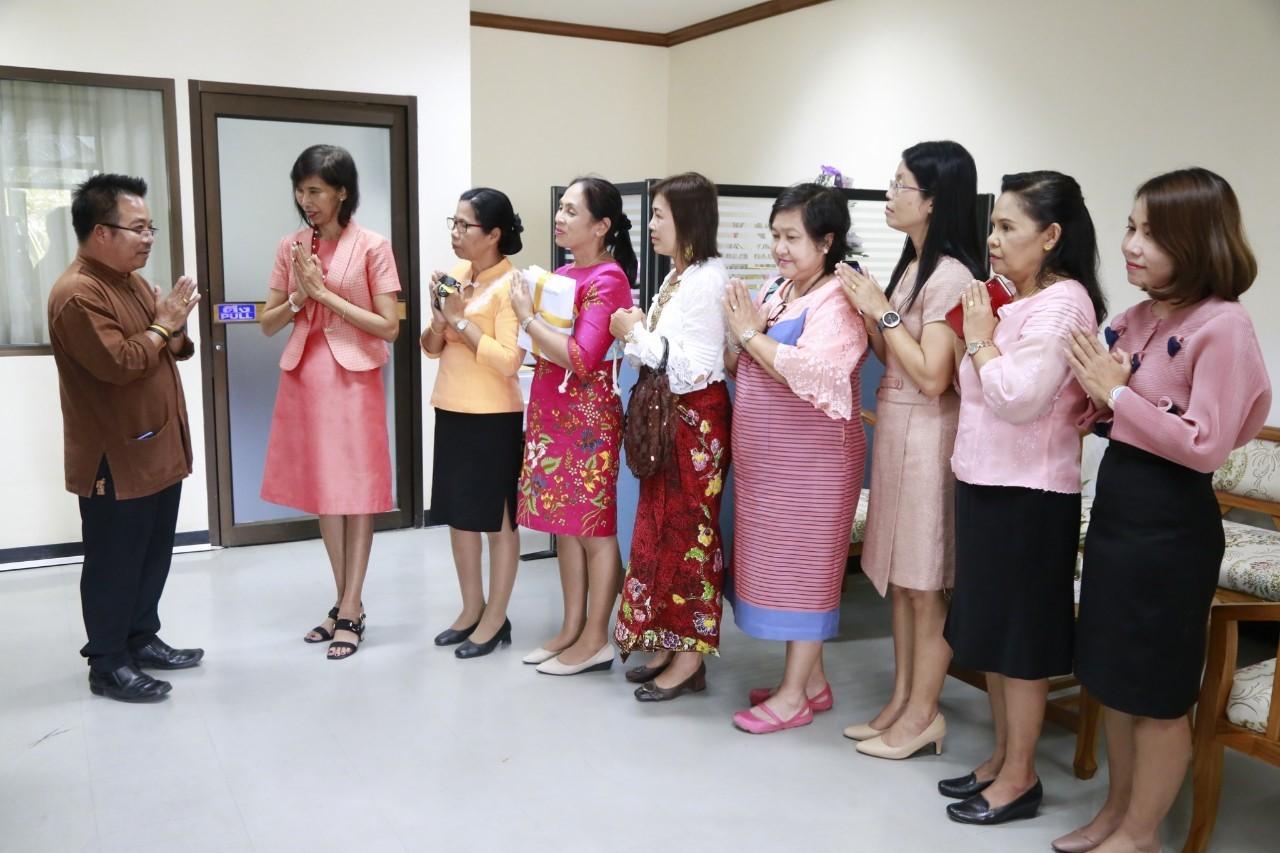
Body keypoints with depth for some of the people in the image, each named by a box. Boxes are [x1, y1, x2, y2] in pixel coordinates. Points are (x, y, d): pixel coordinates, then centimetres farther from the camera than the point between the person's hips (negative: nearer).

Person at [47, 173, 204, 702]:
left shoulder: (131, 281, 14)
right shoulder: (77, 294, -18)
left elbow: (166, 350, 19)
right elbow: (118, 363, -28)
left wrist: (176, 332, -4)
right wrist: (162, 326, -14)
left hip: (156, 448, 10)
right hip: (114, 458, -9)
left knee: (153, 555, 17)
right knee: (114, 564, 2)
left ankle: (142, 639, 31)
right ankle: (107, 664, 14)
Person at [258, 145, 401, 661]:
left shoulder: (372, 247, -6)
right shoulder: (290, 247, 6)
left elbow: (389, 328, -11)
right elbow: (268, 324, 7)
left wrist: (325, 293, -13)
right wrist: (299, 296, -11)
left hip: (353, 379, -5)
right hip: (305, 379, 5)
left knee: (358, 490, 1)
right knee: (323, 490, 10)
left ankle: (350, 610, 8)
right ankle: (347, 604, 22)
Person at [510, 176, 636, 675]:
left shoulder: (608, 279, -13)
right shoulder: (562, 274, 12)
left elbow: (581, 358, -22)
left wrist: (527, 316, -15)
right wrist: (528, 310, 3)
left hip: (588, 419, -9)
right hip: (551, 412, 9)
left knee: (594, 527, 1)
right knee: (565, 524, 13)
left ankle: (595, 641, 11)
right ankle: (572, 629, 24)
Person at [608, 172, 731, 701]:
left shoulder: (707, 280, -16)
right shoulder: (676, 278, 14)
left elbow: (692, 365, -23)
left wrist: (635, 333, -14)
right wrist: (638, 331, 0)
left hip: (696, 419, -9)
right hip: (668, 417, 9)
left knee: (687, 531, -2)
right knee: (662, 527, 12)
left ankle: (691, 656, 10)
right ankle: (670, 642, 23)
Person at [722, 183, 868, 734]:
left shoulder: (838, 301, -14)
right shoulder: (774, 292, 10)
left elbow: (814, 374, -28)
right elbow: (738, 367, 14)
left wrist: (750, 333, -18)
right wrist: (741, 334, -7)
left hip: (811, 460, -8)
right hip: (763, 458, 8)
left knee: (803, 567, 1)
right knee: (779, 565, 14)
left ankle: (793, 697, 13)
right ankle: (812, 680, 29)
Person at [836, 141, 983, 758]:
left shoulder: (951, 274, -16)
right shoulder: (911, 265, 12)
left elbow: (932, 376, -20)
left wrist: (883, 311, -15)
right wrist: (867, 309, 1)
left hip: (928, 433, -9)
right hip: (894, 426, 9)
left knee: (925, 582, 2)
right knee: (898, 575, 15)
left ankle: (923, 714, 16)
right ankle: (901, 701, 27)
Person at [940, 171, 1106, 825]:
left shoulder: (1061, 304, -16)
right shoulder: (1018, 302, 13)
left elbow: (1018, 398, -24)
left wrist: (980, 339, -12)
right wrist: (979, 336, 5)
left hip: (1027, 494, -10)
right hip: (987, 483, 10)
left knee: (1020, 636, 2)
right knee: (990, 629, 16)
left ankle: (1020, 777, 16)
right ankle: (1002, 758, 30)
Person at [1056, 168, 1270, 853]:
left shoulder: (1222, 325, -17)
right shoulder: (1141, 315, 6)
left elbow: (1205, 444, -21)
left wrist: (1117, 394, -18)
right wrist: (1097, 393, -7)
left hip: (1169, 521, -8)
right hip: (1115, 501, 8)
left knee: (1158, 693, 8)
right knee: (1111, 675, 19)